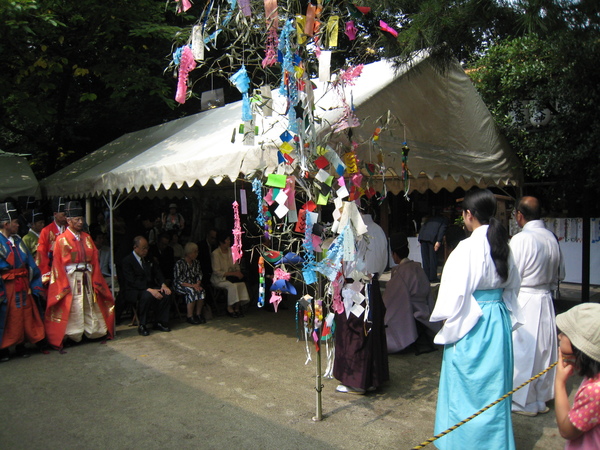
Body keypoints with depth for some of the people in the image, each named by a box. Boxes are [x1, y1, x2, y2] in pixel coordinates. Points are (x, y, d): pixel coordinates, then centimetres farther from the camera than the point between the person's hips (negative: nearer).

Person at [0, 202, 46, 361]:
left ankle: (21, 345, 26)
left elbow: (29, 263, 8)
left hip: (22, 286, 6)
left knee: (24, 315, 11)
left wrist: (33, 284, 3)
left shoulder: (17, 240, 8)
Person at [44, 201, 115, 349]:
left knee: (91, 306, 9)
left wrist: (95, 280, 0)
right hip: (71, 279, -5)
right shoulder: (61, 240, -5)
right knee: (73, 309, -2)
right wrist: (64, 285, -13)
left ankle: (94, 331, 19)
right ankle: (73, 336, 8)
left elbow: (94, 259, 8)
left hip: (87, 278, 5)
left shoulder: (86, 238, 9)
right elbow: (57, 264, -8)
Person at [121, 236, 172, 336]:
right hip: (134, 292, -6)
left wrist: (163, 284, -10)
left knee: (166, 293, -20)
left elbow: (157, 273, 11)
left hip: (150, 288, 6)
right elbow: (132, 281, -18)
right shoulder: (127, 261, -8)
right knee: (147, 296, -37)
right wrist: (149, 290, -28)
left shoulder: (149, 259, 14)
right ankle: (142, 326, -20)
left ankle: (160, 323, -8)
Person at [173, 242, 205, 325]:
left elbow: (199, 275, 9)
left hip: (193, 285, 5)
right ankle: (190, 317, -26)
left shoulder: (196, 262, 9)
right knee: (192, 291, -34)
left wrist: (197, 284, -13)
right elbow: (178, 280, -16)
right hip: (180, 286, -5)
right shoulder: (179, 263, -11)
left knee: (201, 291, -26)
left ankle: (198, 314, -17)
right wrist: (192, 286, -24)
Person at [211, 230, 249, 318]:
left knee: (242, 283, -23)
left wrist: (238, 272, -8)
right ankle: (229, 308, -16)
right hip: (219, 279, -6)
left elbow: (236, 265, 15)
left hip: (231, 276, 6)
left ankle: (237, 307, -15)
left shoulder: (231, 250, 9)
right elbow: (217, 272, -16)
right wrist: (233, 273, -20)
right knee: (232, 285, -32)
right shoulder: (216, 253, -12)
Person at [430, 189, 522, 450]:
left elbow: (456, 291, -19)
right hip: (500, 322, 7)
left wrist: (447, 323, -7)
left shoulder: (468, 247, -18)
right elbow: (512, 286, 15)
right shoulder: (503, 246, 4)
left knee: (467, 387, 7)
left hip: (471, 323, -7)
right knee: (494, 386, 17)